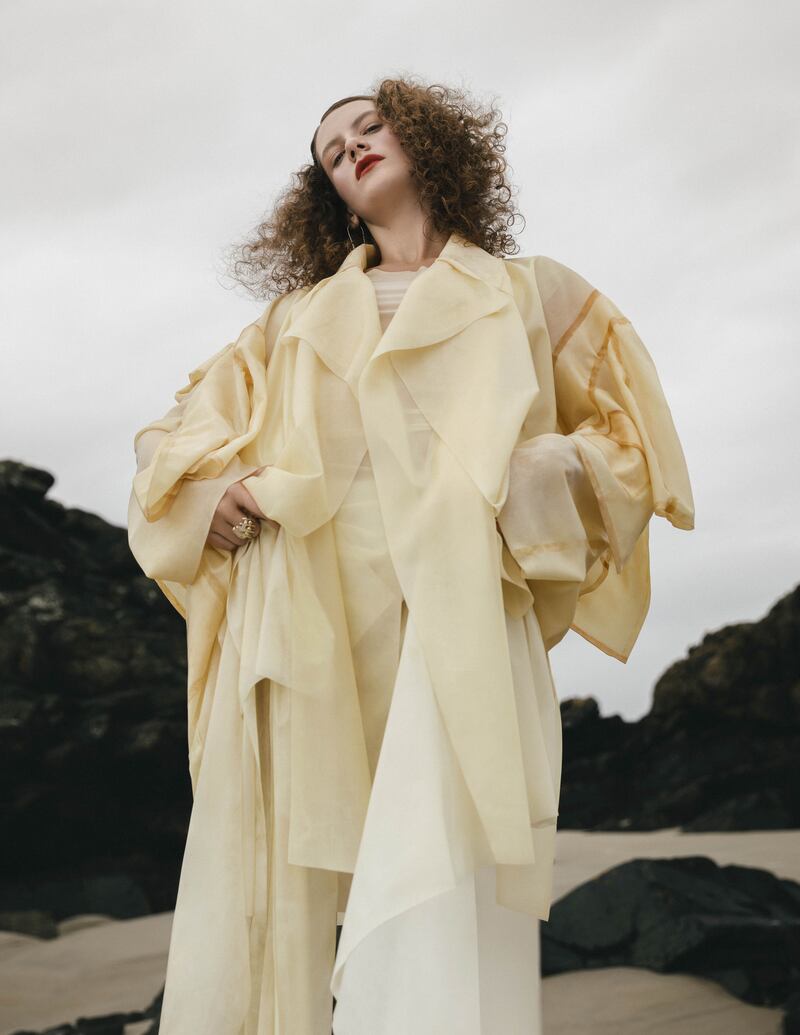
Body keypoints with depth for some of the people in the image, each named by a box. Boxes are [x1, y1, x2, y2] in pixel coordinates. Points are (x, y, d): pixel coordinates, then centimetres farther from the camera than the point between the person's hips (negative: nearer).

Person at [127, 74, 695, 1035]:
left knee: (433, 915, -22)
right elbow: (183, 438, 28)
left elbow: (626, 439, 21)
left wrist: (540, 477, -1)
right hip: (302, 622, 3)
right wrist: (217, 493, 4)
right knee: (274, 882, -7)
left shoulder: (526, 293, 24)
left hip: (452, 608, -2)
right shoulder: (298, 316, 29)